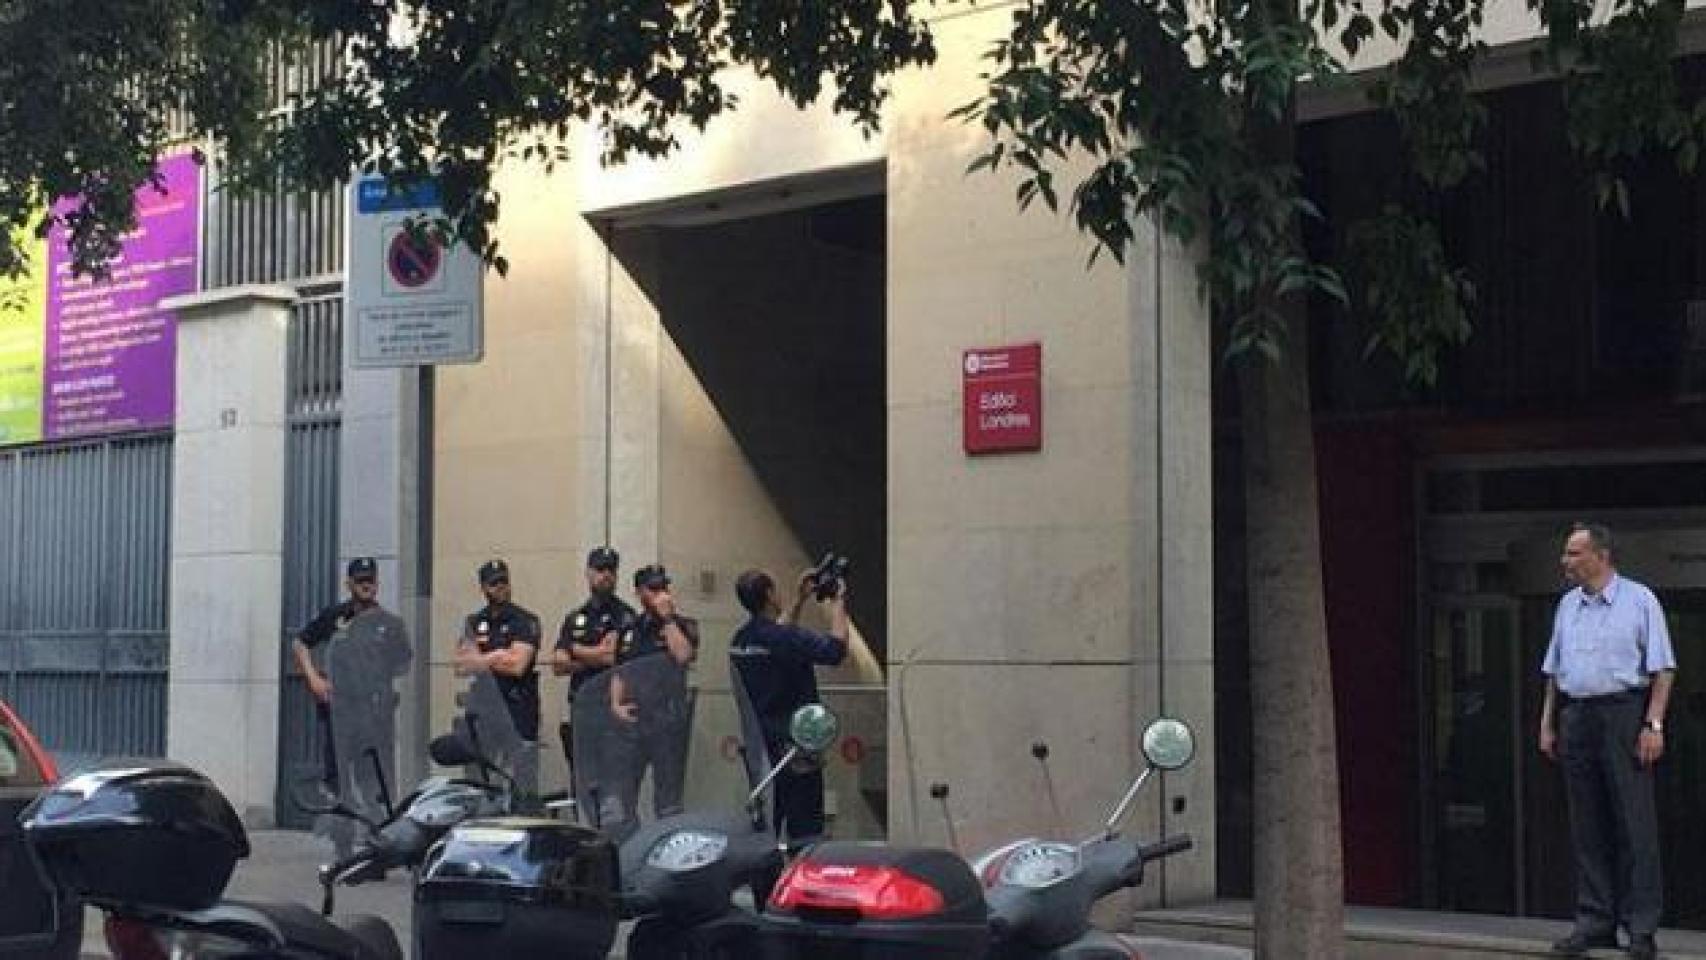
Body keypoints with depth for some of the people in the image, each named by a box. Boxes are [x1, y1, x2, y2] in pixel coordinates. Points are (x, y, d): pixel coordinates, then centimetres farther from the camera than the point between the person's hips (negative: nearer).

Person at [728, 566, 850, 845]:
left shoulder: (740, 640, 6)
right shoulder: (785, 637, -20)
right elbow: (836, 649, -27)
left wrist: (800, 600, 25)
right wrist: (837, 605, -13)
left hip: (759, 746, 8)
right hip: (795, 748, -8)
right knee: (805, 832, -2)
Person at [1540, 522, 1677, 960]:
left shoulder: (1639, 600, -1)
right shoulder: (1567, 606, 15)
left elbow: (1662, 669, -5)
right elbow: (1554, 671, 20)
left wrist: (1653, 725, -13)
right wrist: (1548, 724, 14)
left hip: (1624, 714, -5)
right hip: (1575, 718, 5)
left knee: (1634, 823, -5)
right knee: (1587, 826, 6)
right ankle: (1595, 922, 12)